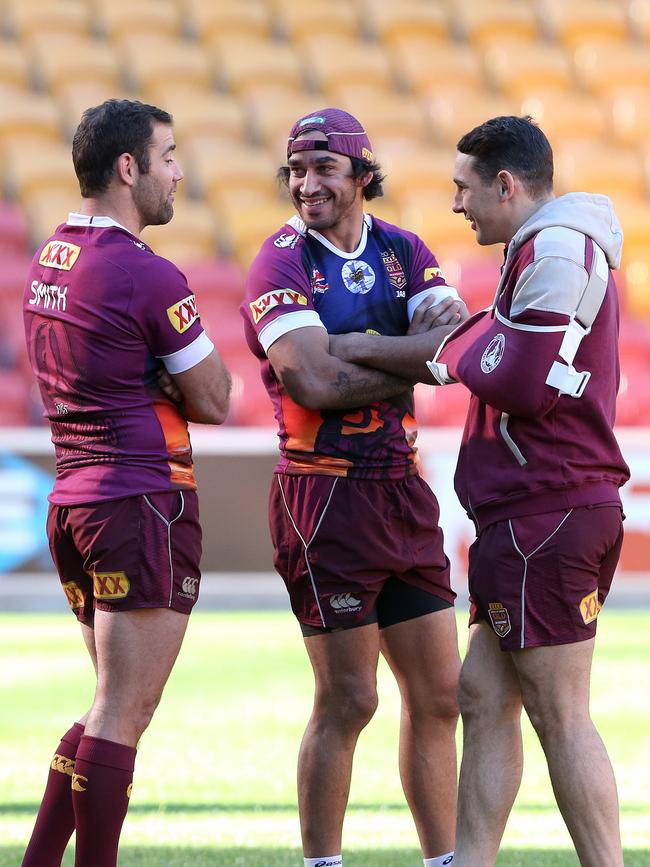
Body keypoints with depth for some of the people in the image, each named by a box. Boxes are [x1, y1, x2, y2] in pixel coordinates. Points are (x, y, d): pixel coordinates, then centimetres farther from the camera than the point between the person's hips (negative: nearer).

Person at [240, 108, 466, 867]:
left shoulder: (404, 252, 10)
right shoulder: (281, 264, -7)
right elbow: (316, 384, -20)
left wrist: (447, 316, -25)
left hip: (404, 492, 6)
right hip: (325, 496, -6)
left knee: (438, 693, 9)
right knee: (347, 699, -4)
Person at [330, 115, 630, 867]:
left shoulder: (558, 253, -14)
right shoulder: (543, 251, 20)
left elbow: (520, 383, -22)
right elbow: (462, 356, 27)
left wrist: (466, 351, -5)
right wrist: (369, 348, 29)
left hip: (545, 520, -10)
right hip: (532, 519, 10)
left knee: (561, 719, -7)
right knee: (483, 698, 11)